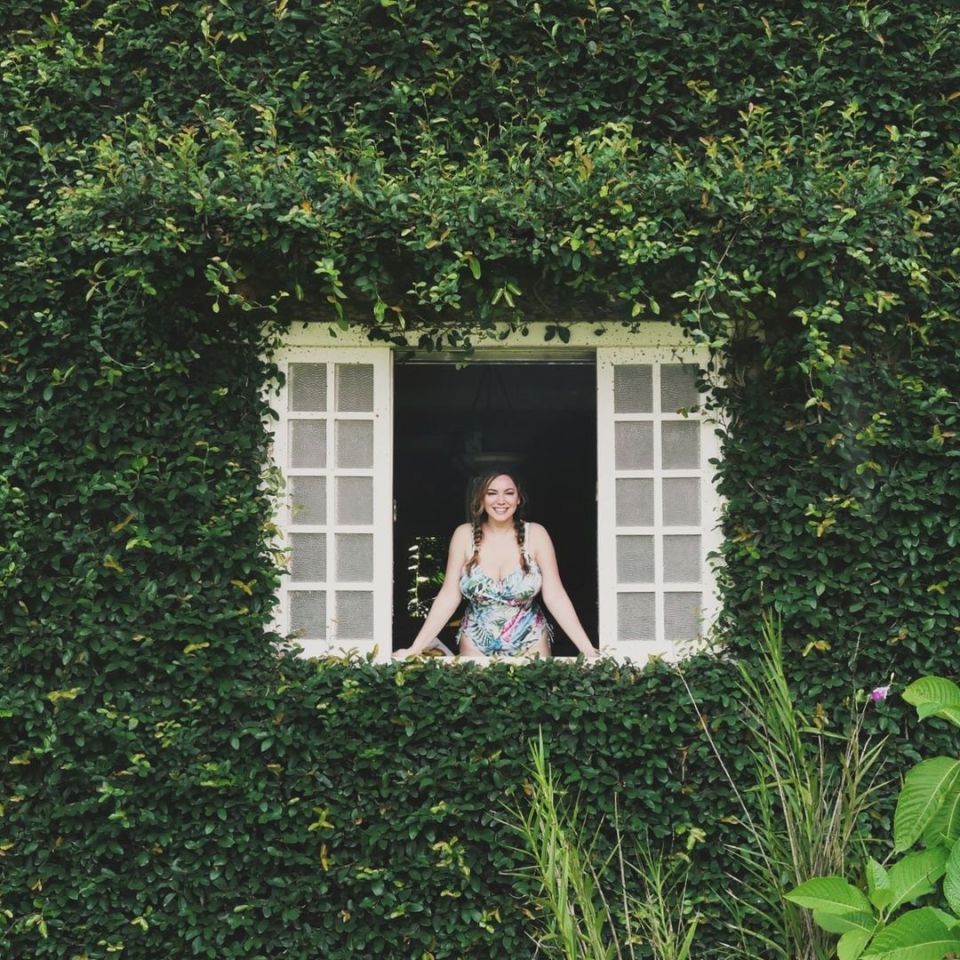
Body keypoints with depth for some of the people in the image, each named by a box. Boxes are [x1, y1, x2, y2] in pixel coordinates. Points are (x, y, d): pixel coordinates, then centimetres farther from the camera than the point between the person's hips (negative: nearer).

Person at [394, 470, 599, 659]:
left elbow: (555, 597, -9)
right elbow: (449, 596, -6)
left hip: (531, 644, 0)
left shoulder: (535, 534, -8)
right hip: (477, 646, 1)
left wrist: (587, 648, -18)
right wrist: (416, 647, -14)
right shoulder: (464, 535, -6)